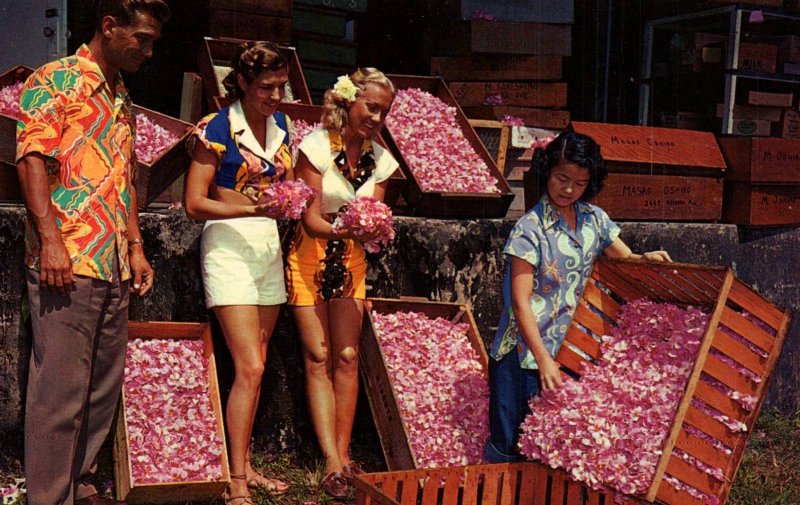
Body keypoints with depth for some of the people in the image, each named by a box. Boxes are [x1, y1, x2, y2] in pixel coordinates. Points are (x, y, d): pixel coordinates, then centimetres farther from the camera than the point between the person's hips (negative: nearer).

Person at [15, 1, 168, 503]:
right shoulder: (54, 81, -2)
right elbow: (33, 159, -11)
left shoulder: (122, 99, 21)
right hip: (68, 262, -8)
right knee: (61, 387, -5)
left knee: (104, 385, 11)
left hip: (116, 267, 8)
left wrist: (136, 245, 18)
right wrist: (50, 238, -19)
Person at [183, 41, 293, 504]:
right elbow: (195, 204, -13)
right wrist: (251, 209, -25)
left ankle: (244, 465, 20)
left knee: (254, 366, 10)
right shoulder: (217, 129, -10)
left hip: (269, 245, 7)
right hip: (229, 245, -6)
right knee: (250, 367, -12)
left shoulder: (279, 123, 9)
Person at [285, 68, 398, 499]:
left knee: (347, 357, -1)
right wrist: (343, 228, -36)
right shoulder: (317, 146, -14)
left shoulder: (380, 159, -1)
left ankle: (343, 455, 7)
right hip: (309, 258, -4)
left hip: (351, 262, 4)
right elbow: (310, 219, -16)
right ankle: (334, 463, -5)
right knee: (318, 358, -5)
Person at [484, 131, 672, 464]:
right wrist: (543, 359, -22)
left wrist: (646, 259, -12)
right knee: (510, 446, 2)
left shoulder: (594, 219, 3)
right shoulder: (530, 228, -14)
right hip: (526, 352, -5)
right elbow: (520, 302, -16)